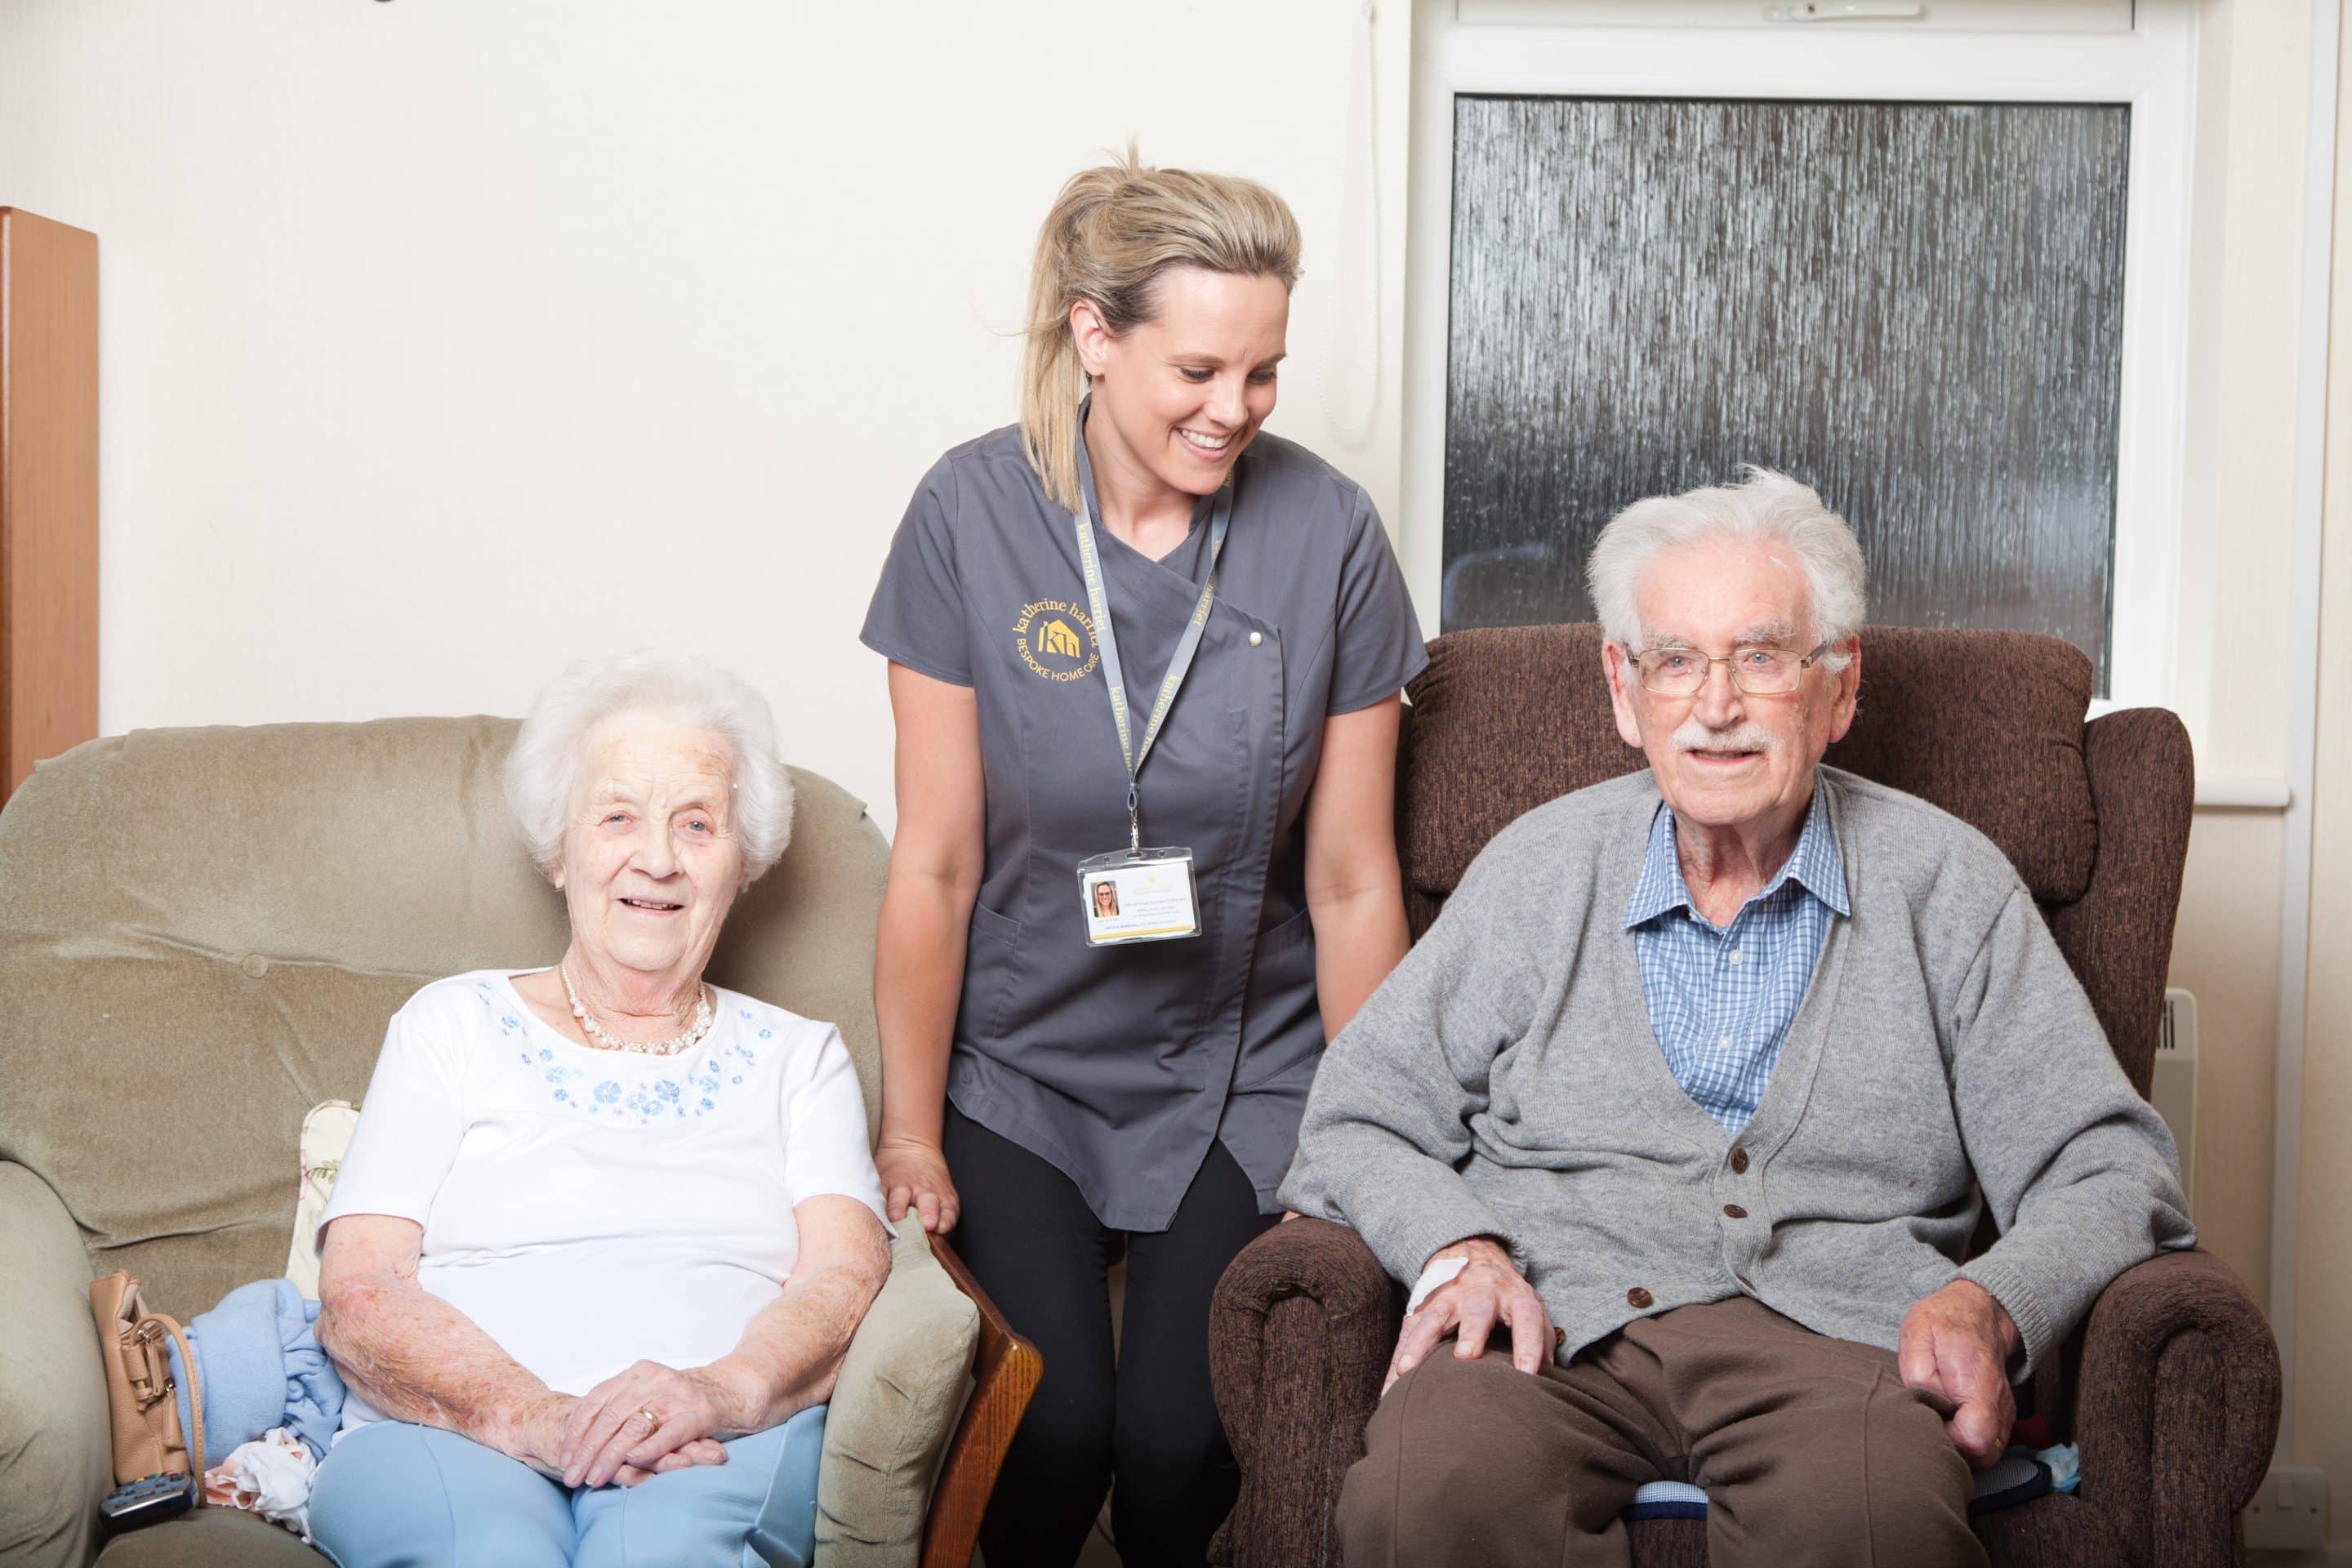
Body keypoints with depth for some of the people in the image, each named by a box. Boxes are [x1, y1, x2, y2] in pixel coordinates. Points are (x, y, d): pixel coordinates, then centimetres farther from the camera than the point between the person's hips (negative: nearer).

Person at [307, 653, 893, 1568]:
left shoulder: (799, 1058, 21)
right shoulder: (452, 1026, 17)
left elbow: (845, 1273, 3)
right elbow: (356, 1296, 4)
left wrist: (728, 1390, -21)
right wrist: (535, 1418, -16)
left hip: (719, 1450, 0)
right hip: (455, 1437, 0)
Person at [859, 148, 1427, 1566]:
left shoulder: (1327, 533, -8)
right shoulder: (975, 514, -9)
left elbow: (1351, 882, -2)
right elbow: (936, 864, -5)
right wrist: (910, 1130, -3)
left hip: (1241, 1075, 1)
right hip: (1018, 1066, 0)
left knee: (1178, 1435, -15)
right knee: (1056, 1424, -18)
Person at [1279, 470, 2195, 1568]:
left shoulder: (1948, 885, 13)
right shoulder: (1539, 867, 16)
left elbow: (2107, 1172, 10)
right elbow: (1358, 1121, 16)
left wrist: (1985, 1305, -11)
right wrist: (1457, 1250, -6)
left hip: (1828, 1323, -1)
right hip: (1557, 1318, 1)